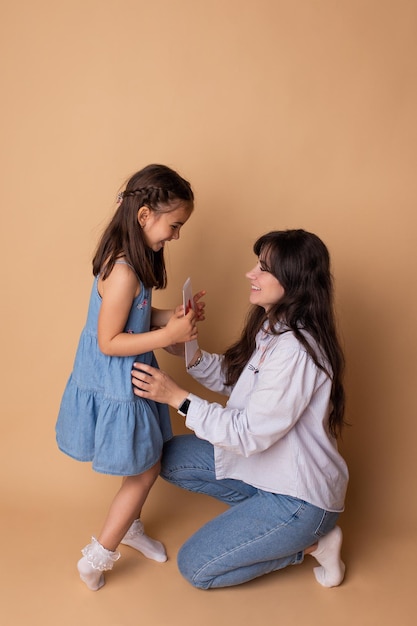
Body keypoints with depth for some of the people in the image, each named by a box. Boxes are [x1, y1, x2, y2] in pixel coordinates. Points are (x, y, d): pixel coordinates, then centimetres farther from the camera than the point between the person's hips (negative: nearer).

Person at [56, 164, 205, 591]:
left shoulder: (134, 260, 3)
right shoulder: (123, 272, -28)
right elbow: (109, 341, -26)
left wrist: (174, 317, -3)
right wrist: (168, 335, -25)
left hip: (128, 379, 9)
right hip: (116, 388, -9)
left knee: (144, 464, 23)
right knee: (144, 471, 7)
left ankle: (130, 528, 47)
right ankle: (95, 559, 23)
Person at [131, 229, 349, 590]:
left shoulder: (295, 350, -30)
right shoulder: (272, 328, 0)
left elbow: (250, 434, -27)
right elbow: (236, 380, 9)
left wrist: (178, 397, -24)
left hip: (299, 495, -9)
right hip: (268, 464, 9)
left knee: (195, 567, -2)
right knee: (172, 459, 10)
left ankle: (310, 542, 6)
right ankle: (260, 511, 12)